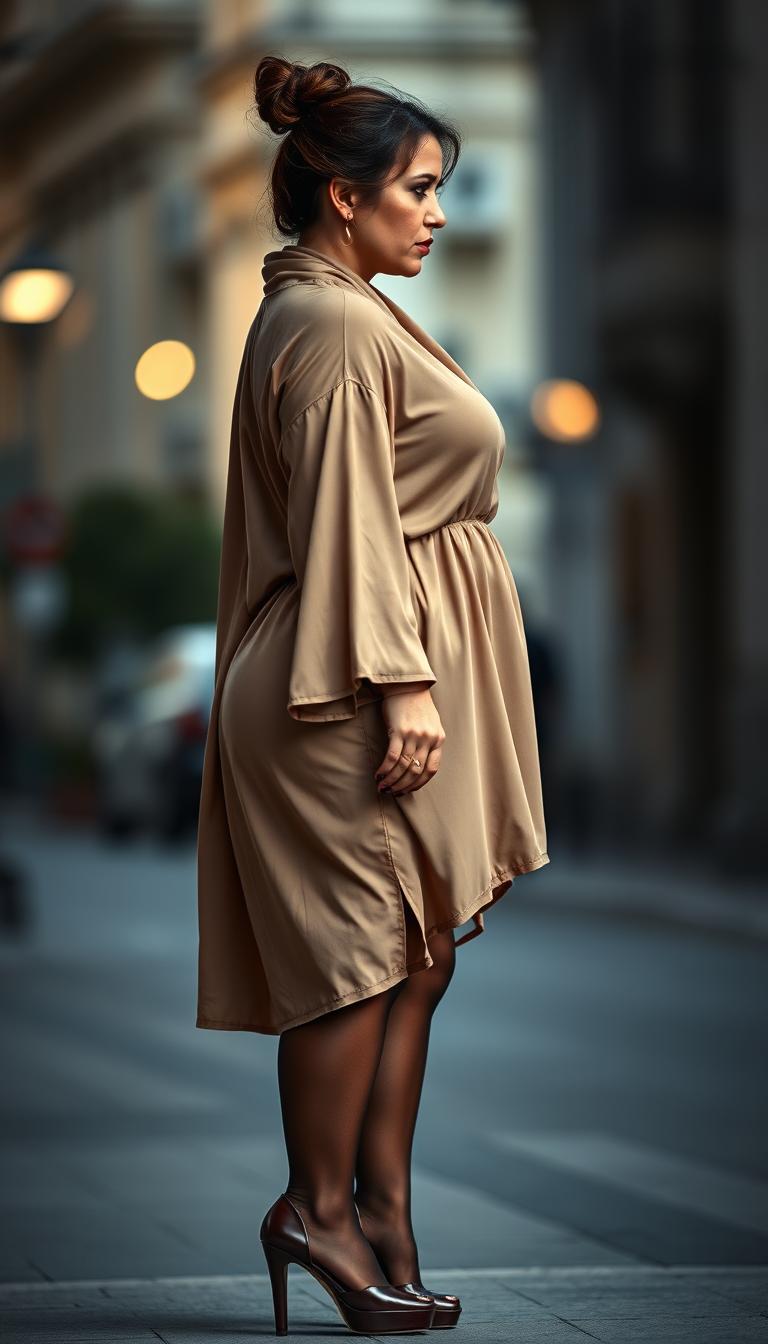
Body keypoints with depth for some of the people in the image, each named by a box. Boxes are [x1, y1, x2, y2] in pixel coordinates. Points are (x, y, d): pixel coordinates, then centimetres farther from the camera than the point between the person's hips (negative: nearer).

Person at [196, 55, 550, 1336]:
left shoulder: (334, 314, 18)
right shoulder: (335, 327, -13)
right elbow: (346, 522, -19)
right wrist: (401, 685, -21)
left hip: (377, 673, 10)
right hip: (361, 685, -10)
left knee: (413, 953, 9)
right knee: (363, 948, -4)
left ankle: (382, 1213, 11)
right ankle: (323, 1205, 5)